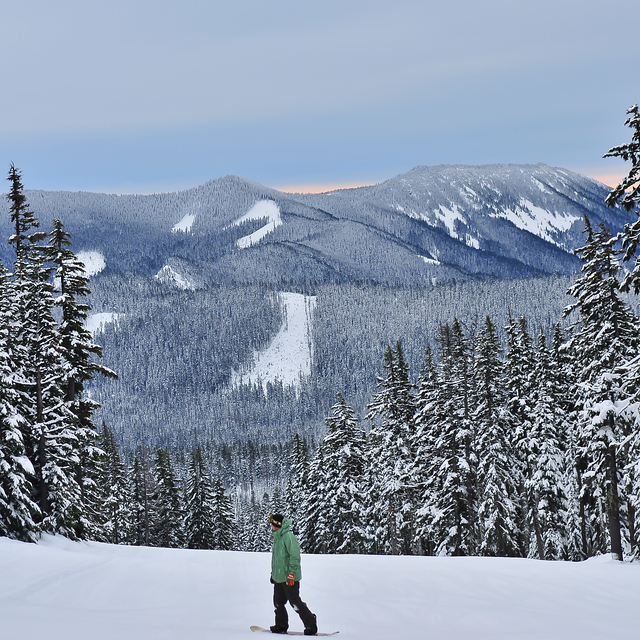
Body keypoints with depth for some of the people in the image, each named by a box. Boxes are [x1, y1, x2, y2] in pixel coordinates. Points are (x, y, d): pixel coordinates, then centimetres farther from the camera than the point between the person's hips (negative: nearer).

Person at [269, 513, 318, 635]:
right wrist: (273, 573, 28)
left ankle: (311, 625, -3)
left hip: (289, 578, -9)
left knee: (295, 602, -8)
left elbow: (295, 555, -20)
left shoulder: (288, 536, -15)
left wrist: (291, 573, -22)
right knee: (278, 602, 12)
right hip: (279, 577, 9)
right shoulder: (277, 537, 15)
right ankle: (281, 625, 25)